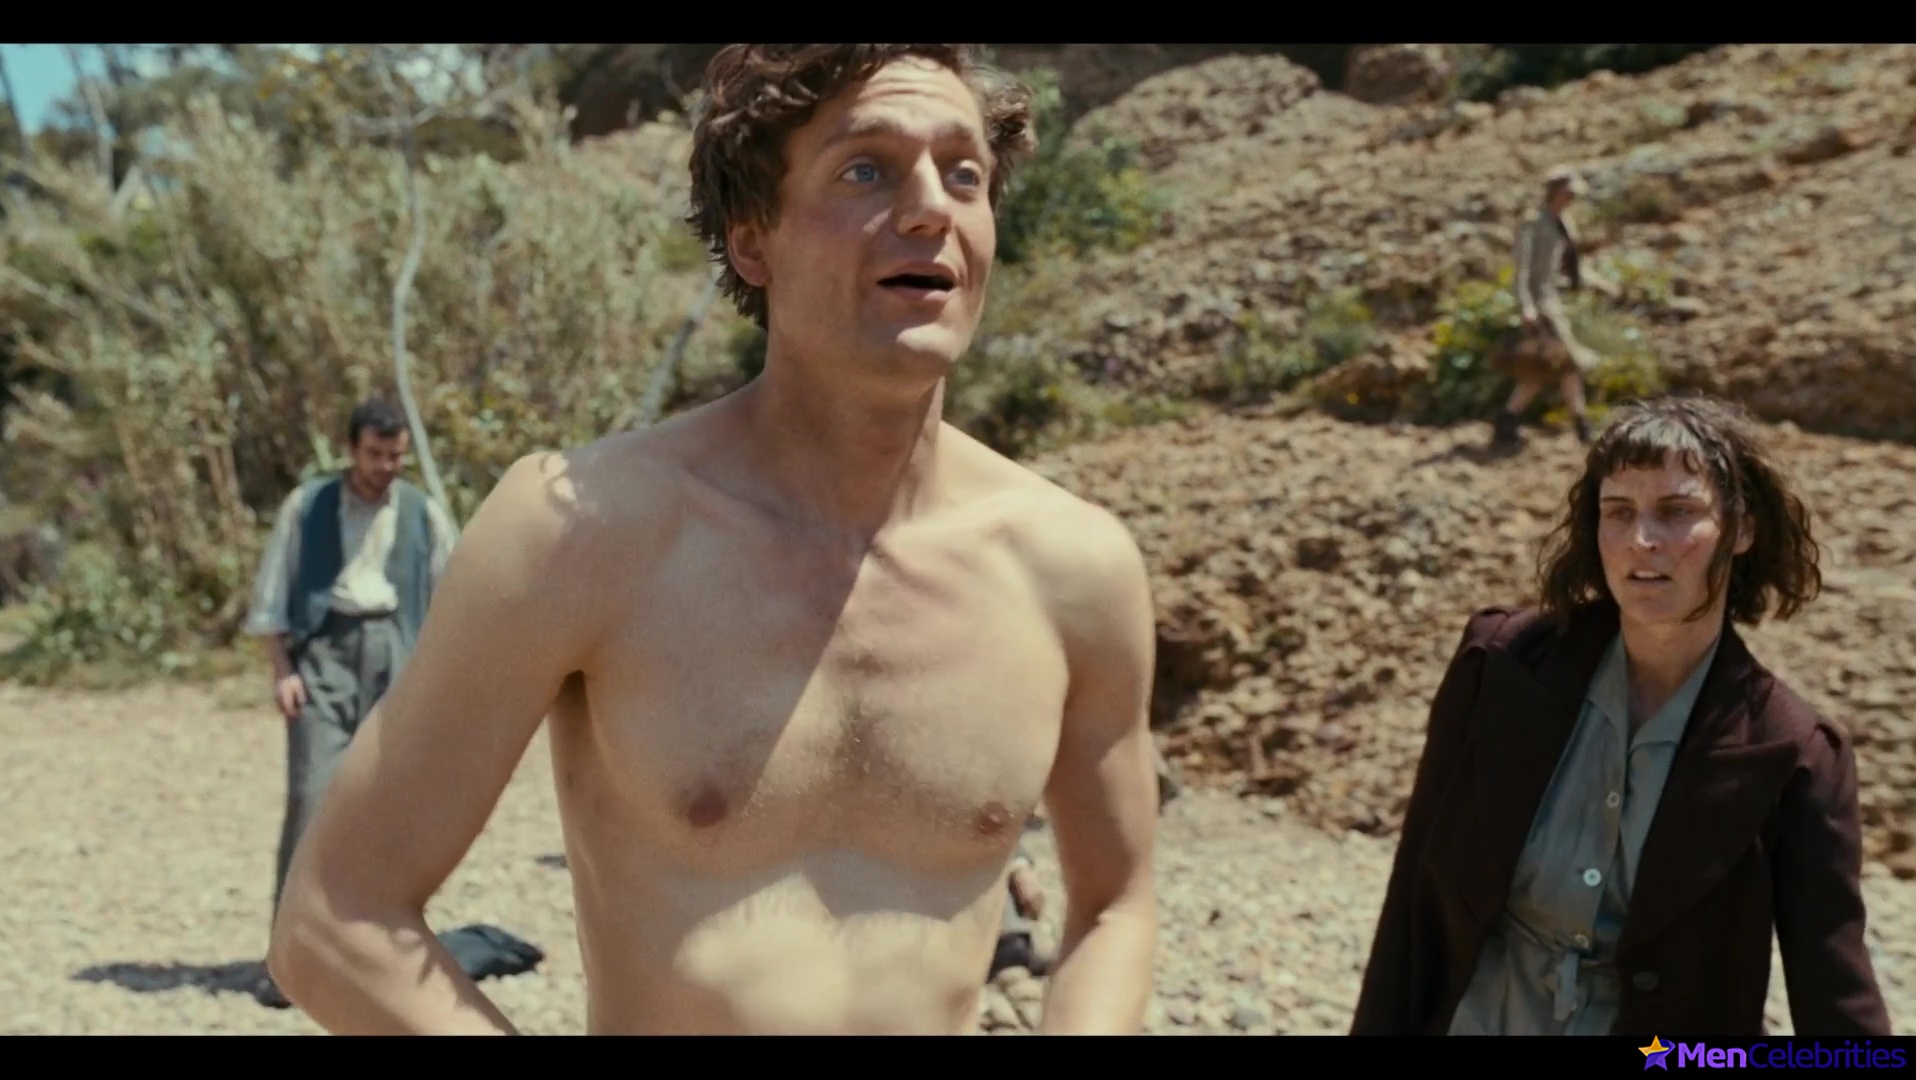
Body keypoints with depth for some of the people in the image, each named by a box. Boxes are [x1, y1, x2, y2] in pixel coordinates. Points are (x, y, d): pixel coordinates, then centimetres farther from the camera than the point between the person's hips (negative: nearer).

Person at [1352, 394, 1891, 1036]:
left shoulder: (1790, 758, -14)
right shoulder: (1501, 666, -11)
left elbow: (1839, 1004, -15)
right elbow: (1416, 901, -5)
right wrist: (1378, 1029, -3)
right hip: (1465, 1020, 1)